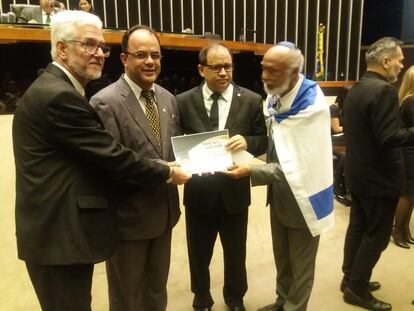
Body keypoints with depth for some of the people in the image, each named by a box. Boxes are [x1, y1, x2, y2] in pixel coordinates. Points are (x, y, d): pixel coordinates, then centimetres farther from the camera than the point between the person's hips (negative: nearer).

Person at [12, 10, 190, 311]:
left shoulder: (56, 90, 13)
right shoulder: (58, 96, -20)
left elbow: (95, 157, 12)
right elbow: (111, 155, -21)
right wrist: (167, 173, -8)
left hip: (61, 228, 10)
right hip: (59, 234, -10)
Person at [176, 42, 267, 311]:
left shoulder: (251, 100, -3)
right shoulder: (184, 102, -4)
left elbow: (263, 141, -1)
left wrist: (247, 142, -22)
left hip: (235, 190, 1)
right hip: (199, 191, 0)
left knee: (236, 252, 20)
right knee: (199, 253, 18)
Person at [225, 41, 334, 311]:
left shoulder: (311, 107, -25)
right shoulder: (275, 98, -2)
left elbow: (297, 166, -27)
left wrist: (252, 171, -28)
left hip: (302, 196, -7)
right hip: (279, 193, 7)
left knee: (300, 265, 15)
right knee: (281, 257, 25)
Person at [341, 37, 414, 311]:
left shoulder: (355, 90, 8)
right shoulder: (384, 90, -20)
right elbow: (389, 138, -26)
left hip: (358, 173, 9)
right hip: (378, 177, -9)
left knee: (358, 227, 18)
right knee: (377, 235, 4)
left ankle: (351, 278, 31)